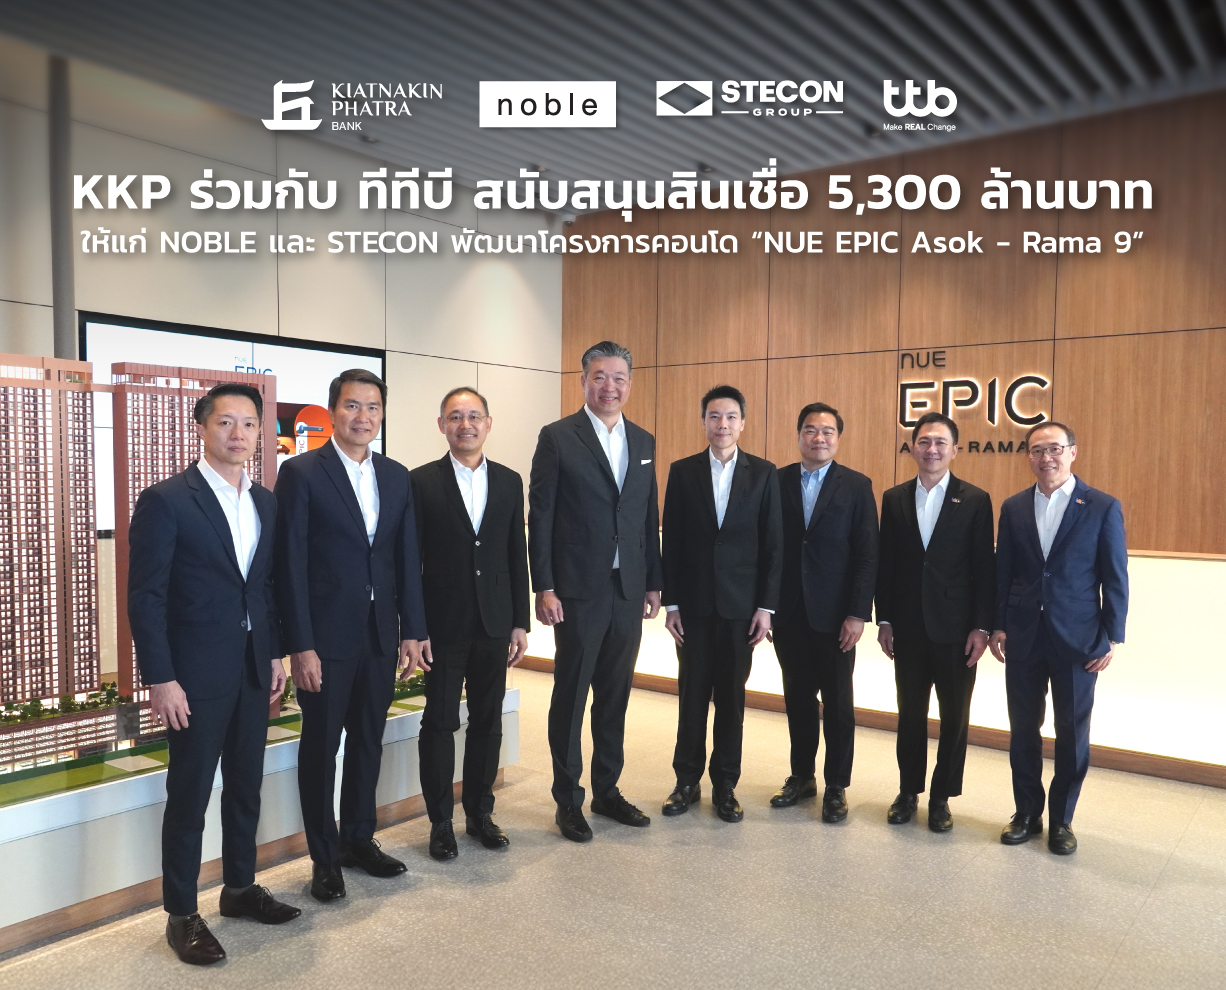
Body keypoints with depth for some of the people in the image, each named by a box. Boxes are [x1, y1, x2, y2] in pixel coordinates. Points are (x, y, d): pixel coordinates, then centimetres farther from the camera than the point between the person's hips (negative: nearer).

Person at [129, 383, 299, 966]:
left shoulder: (266, 503, 8)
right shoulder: (166, 501, -10)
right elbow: (145, 596, -12)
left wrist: (275, 655, 9)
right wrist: (160, 679, -15)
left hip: (253, 671, 6)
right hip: (196, 675, -6)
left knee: (246, 786, 16)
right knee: (190, 794, 5)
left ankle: (240, 887, 34)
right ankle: (180, 914, 21)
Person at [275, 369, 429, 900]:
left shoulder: (397, 477, 8)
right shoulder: (301, 472, -8)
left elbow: (408, 557, 8)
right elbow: (291, 563, -11)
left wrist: (413, 628, 3)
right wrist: (300, 645, -14)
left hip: (380, 635, 5)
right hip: (326, 636, -5)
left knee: (368, 740, 16)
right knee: (321, 745, 8)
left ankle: (359, 838, 34)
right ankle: (324, 857, 23)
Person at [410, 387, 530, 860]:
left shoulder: (509, 482, 7)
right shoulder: (422, 481, -3)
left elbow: (517, 555, 8)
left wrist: (520, 623, 5)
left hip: (495, 624, 3)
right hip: (444, 625, -3)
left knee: (488, 722, 13)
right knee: (440, 723, 6)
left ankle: (480, 812, 29)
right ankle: (441, 822, 21)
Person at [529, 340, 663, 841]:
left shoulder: (643, 442, 11)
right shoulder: (557, 437, -5)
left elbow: (649, 518, 13)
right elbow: (541, 518, -7)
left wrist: (654, 583, 10)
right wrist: (544, 587, -11)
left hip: (629, 590, 5)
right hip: (579, 589, -5)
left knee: (615, 694, 14)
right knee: (570, 695, 6)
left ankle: (607, 790, 29)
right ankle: (568, 800, 20)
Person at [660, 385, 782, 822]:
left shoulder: (763, 473, 0)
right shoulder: (682, 471, 2)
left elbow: (773, 544, -1)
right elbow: (672, 542, 1)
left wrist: (766, 606, -5)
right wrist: (670, 603, -2)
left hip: (741, 604, 0)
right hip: (694, 603, 1)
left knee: (732, 696, 8)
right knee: (692, 693, 8)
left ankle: (725, 785, 22)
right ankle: (687, 781, 22)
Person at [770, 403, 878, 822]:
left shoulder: (856, 486, -2)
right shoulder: (777, 481, 3)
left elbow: (867, 554, -5)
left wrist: (858, 613, -11)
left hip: (834, 614, -2)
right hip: (788, 612, 2)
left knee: (838, 703, 7)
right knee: (797, 697, 13)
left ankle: (836, 786, 21)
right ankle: (802, 775, 28)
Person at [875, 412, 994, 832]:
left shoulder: (975, 500, -3)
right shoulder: (894, 498, 5)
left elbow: (984, 568, -5)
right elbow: (885, 563, 5)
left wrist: (982, 627, -9)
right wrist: (884, 620, 2)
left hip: (956, 629, -2)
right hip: (908, 628, 2)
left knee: (954, 716, 8)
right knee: (910, 713, 12)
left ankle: (941, 797, 24)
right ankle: (908, 791, 27)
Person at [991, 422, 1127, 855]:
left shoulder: (1103, 507, -3)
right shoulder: (1013, 507, 5)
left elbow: (1115, 578, -3)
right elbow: (1002, 572, 6)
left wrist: (1113, 636, -6)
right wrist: (998, 626, 2)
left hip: (1077, 638, -2)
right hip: (1023, 637, 2)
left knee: (1072, 731, 8)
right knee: (1023, 729, 10)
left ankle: (1061, 819, 24)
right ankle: (1027, 813, 25)